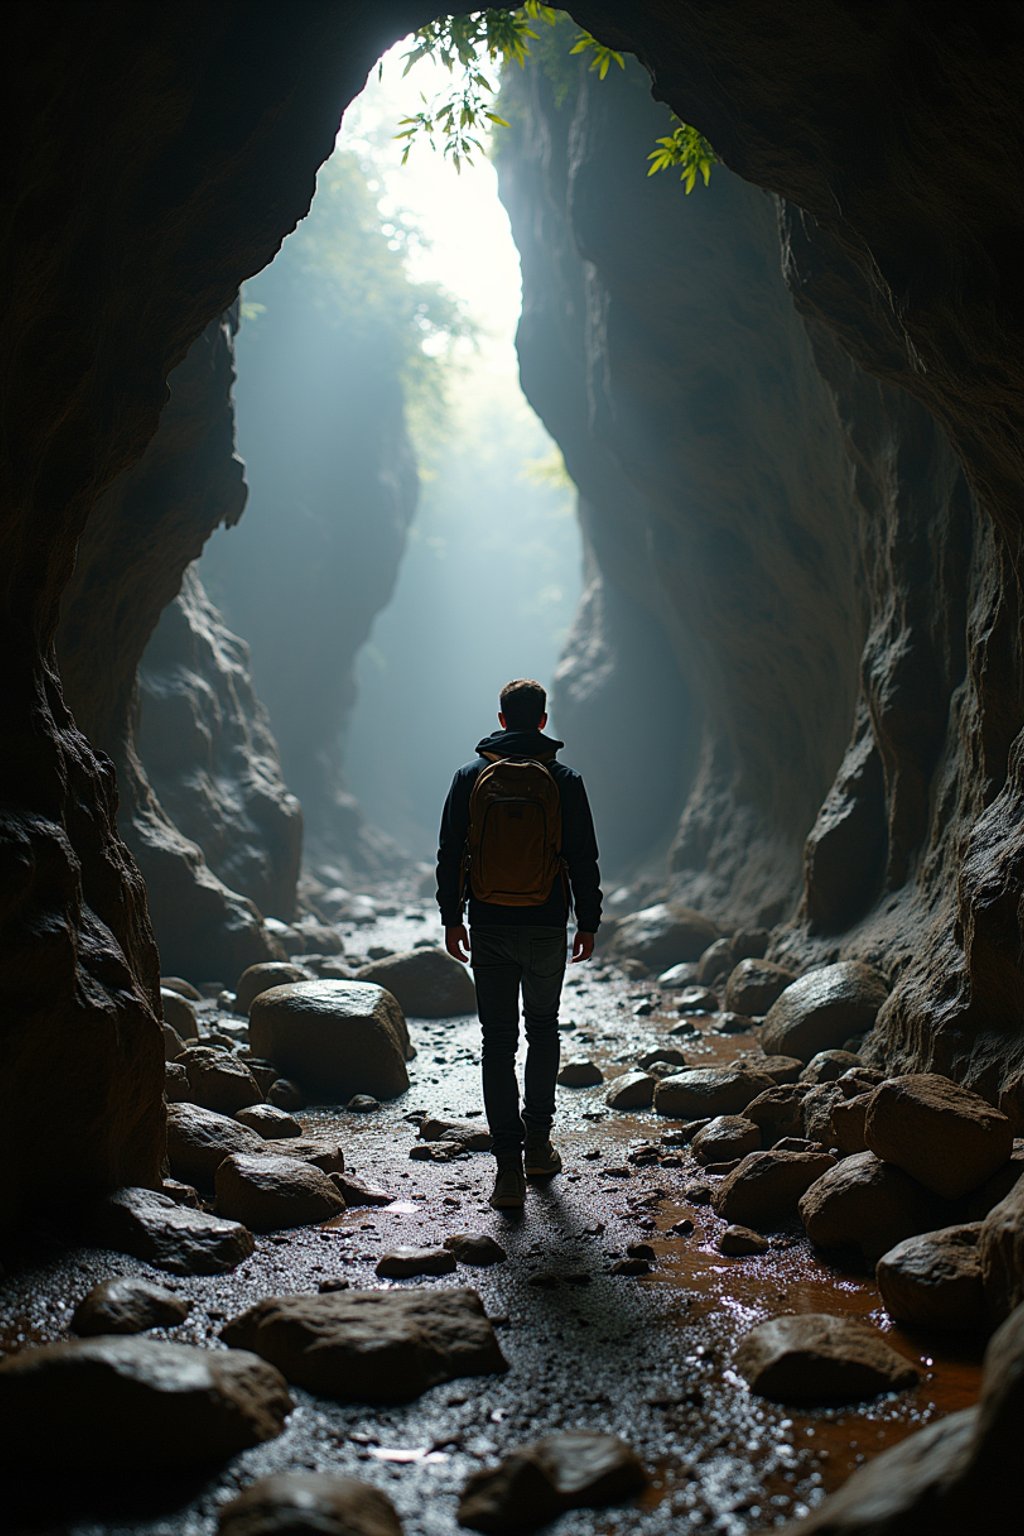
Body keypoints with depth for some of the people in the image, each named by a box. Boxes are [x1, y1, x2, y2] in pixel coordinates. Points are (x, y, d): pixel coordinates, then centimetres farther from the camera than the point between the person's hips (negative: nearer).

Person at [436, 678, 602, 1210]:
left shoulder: (472, 776, 0)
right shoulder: (563, 780, -4)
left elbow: (449, 854, 2)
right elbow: (583, 858, -2)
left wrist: (451, 918, 10)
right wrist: (588, 923, 7)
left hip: (489, 926, 0)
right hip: (545, 926, 0)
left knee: (498, 1041, 3)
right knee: (543, 1029, 19)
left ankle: (509, 1167, -1)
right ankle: (537, 1143, 24)